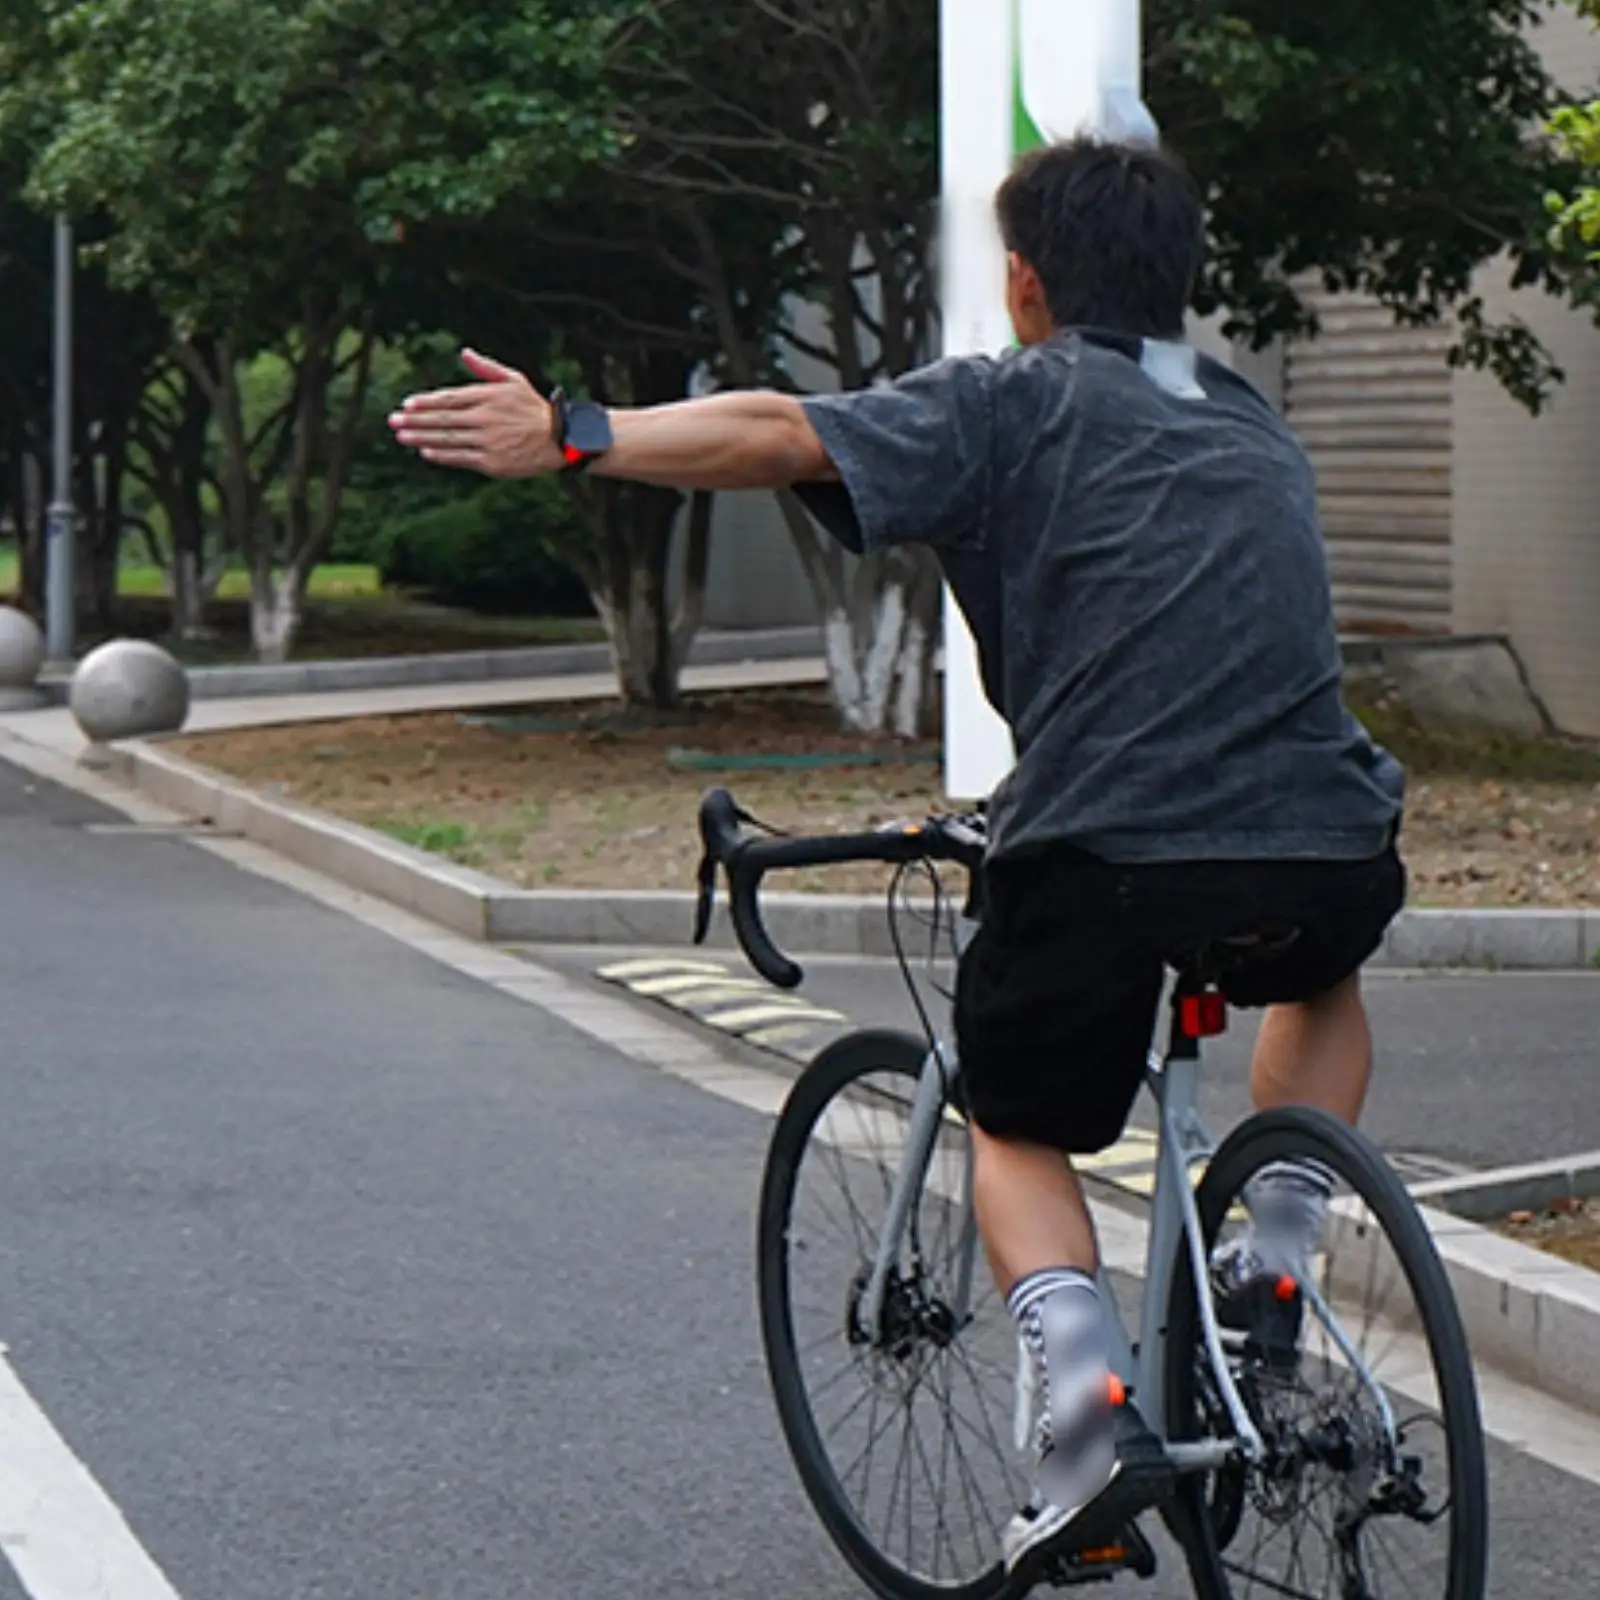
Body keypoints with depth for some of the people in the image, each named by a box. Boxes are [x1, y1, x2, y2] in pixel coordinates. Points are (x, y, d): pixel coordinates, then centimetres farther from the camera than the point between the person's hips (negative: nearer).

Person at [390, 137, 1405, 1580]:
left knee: (1021, 1132, 20)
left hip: (1107, 857, -4)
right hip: (1331, 853, 4)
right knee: (1324, 975, 39)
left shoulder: (1016, 403, 8)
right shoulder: (1253, 422, 26)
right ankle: (1277, 1270, 24)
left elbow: (781, 437, -7)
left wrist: (570, 437, -10)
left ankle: (1091, 1406, -2)